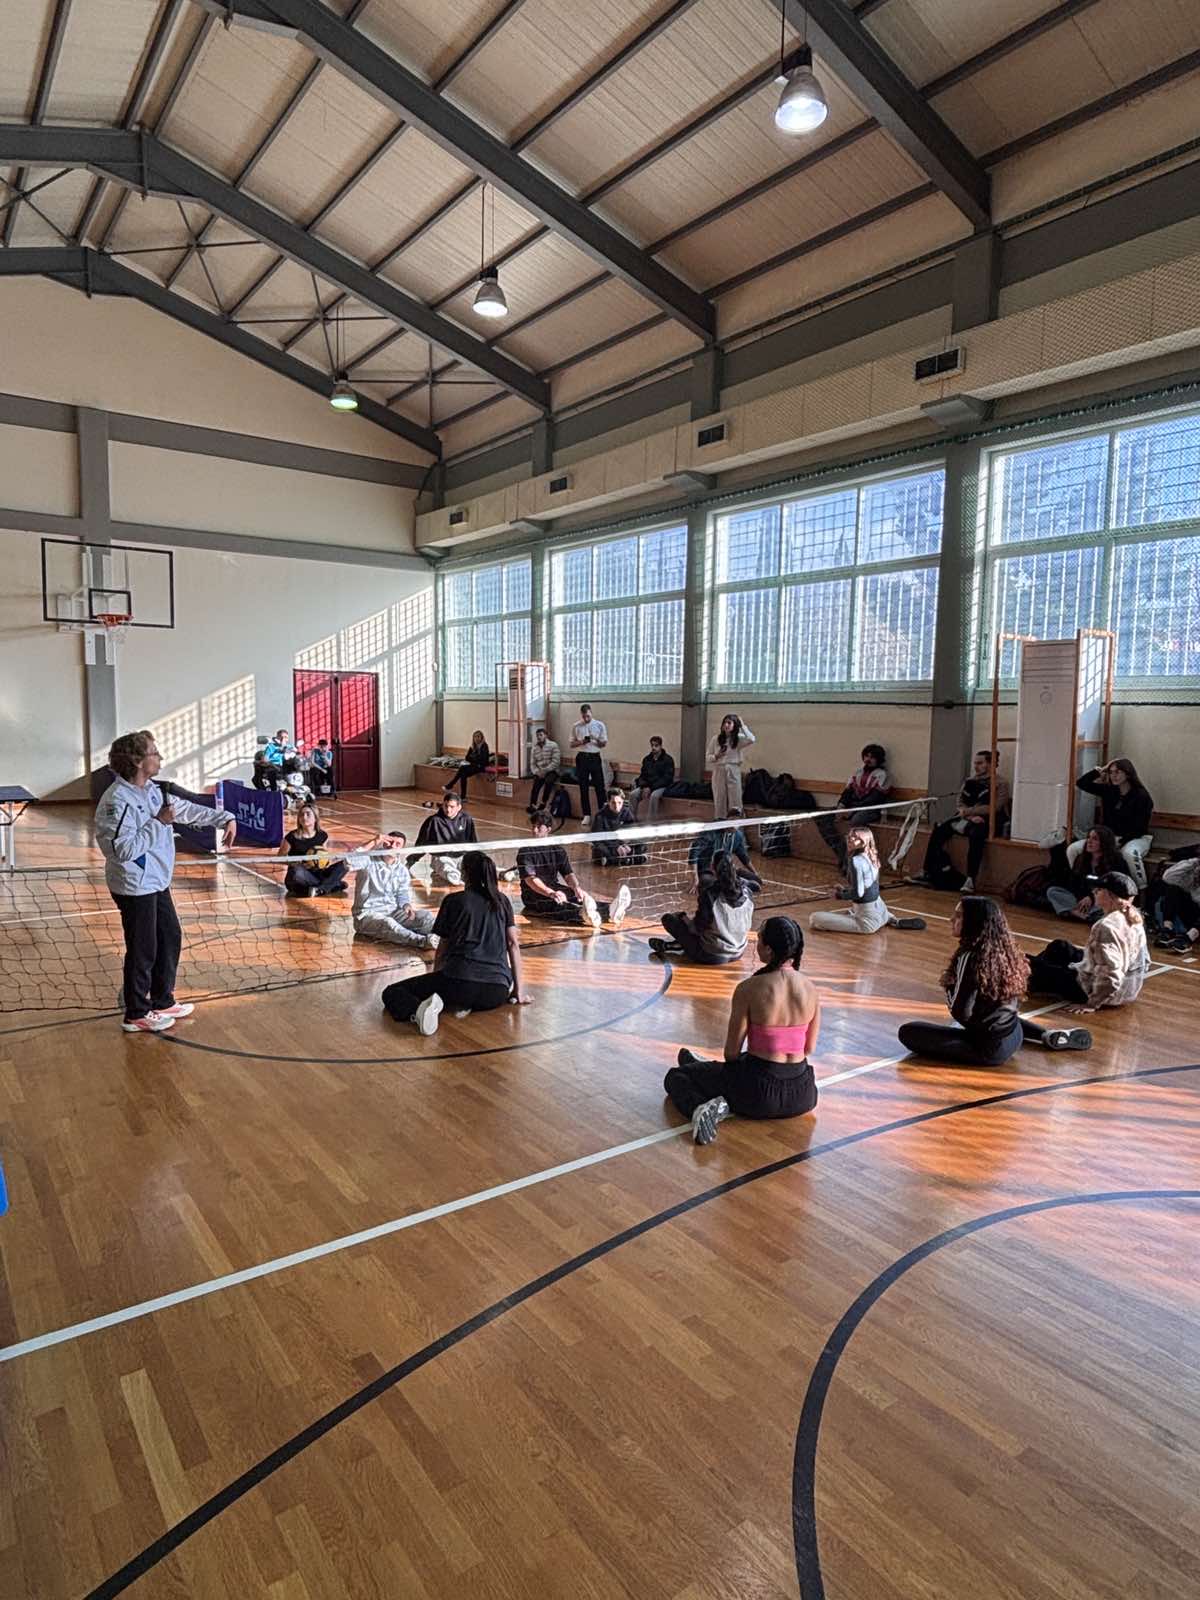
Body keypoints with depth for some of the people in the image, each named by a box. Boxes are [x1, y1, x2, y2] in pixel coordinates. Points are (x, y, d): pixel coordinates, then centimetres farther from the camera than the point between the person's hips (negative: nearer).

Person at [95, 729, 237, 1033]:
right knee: (143, 951, 3)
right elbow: (124, 849, -28)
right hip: (135, 888, -9)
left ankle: (163, 1002, 34)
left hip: (157, 883, 9)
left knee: (170, 938, 18)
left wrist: (225, 818, 6)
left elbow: (188, 809, 14)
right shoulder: (117, 800, -23)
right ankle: (137, 1014, 20)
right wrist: (158, 822, -24)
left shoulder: (152, 790, 4)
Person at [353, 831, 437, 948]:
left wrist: (407, 906, -16)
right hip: (367, 914, -5)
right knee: (387, 923, -39)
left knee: (427, 917, -15)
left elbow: (403, 895, 8)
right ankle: (422, 941, -51)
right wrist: (373, 843, -25)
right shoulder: (369, 861, -6)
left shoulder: (402, 870, 9)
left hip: (393, 912, 6)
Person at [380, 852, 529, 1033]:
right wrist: (519, 991, 12)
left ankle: (418, 1008, -24)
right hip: (497, 993, 3)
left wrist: (435, 980, 31)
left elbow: (443, 947, 15)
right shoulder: (503, 901, 17)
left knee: (391, 993, 11)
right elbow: (513, 944, 11)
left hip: (459, 979, -3)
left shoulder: (453, 901, 11)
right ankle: (468, 1004, 7)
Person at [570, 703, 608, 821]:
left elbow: (604, 744, 2)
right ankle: (586, 814, 12)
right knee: (583, 787, 4)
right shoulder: (576, 726, 3)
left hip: (595, 757, -1)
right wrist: (581, 742, -14)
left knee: (599, 786, 0)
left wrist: (596, 740, -19)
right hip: (582, 758, 1)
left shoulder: (599, 725, 0)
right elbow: (572, 744, 5)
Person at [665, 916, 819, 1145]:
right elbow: (809, 1049, 8)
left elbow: (732, 1051, -9)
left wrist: (732, 1067, 13)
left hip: (759, 1095, -4)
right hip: (801, 1096, 5)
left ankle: (702, 1107, -13)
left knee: (675, 1076, 14)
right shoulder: (811, 990, -4)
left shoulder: (749, 989, -18)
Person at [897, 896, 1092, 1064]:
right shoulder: (1003, 949, 1)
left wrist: (949, 988, -3)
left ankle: (987, 1050, -12)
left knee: (908, 1032, -8)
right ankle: (1050, 1036, 22)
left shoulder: (970, 957, -22)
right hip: (1014, 1037, 8)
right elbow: (1001, 1005, 12)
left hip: (991, 1046, -8)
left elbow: (961, 1013, -20)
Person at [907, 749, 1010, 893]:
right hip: (968, 817, 6)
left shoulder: (1000, 784, -3)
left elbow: (994, 808, -13)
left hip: (988, 821, -6)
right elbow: (961, 803, 9)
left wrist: (968, 811, -14)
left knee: (975, 834, -38)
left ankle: (970, 881, -41)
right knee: (939, 829, -14)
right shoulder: (969, 781, 15)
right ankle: (926, 872, -13)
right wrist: (971, 816, -11)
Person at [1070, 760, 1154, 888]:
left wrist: (1121, 841, -24)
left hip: (1136, 838, -6)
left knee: (1129, 853, -43)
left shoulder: (1141, 795, -12)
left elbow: (1140, 827, -16)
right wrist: (1099, 771, -3)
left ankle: (1142, 891, -30)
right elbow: (1081, 783, 4)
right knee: (1072, 849, -12)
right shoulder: (1108, 791, 4)